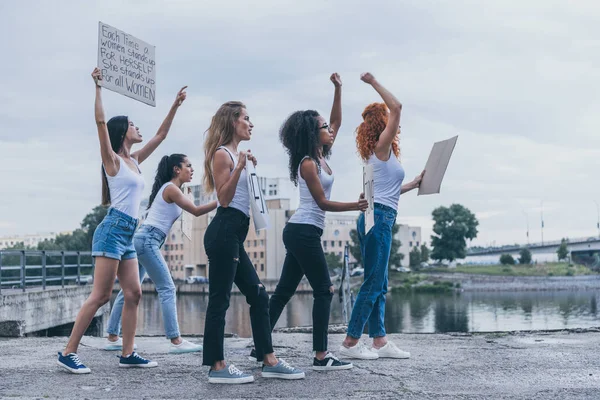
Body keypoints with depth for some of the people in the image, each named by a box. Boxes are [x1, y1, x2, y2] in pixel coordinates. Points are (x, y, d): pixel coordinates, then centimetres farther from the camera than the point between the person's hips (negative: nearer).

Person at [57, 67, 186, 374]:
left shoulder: (135, 160, 17)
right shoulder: (112, 159, -3)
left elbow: (161, 135, 23)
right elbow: (100, 122, -16)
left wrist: (175, 105, 21)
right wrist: (98, 87, -18)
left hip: (128, 235, 9)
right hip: (113, 230, -9)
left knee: (133, 294, 5)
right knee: (101, 295, -11)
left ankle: (128, 354, 9)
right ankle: (68, 353, -7)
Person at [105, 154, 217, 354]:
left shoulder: (170, 189, 21)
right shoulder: (171, 189, -8)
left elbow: (192, 210, 17)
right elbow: (196, 211, -13)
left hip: (143, 240, 10)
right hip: (147, 239, -10)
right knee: (167, 288, -10)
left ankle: (112, 338, 14)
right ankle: (175, 341, -12)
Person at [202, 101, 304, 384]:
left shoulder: (236, 154, 21)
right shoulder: (222, 154, -7)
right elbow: (224, 198, -15)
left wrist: (251, 169, 21)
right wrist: (239, 167, -23)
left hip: (234, 235, 10)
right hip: (224, 231, -10)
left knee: (258, 296, 10)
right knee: (220, 299, -6)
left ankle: (269, 361, 14)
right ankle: (217, 367, 0)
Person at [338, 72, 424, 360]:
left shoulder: (381, 154, 20)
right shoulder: (382, 146, -6)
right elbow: (397, 107, -15)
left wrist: (414, 184, 27)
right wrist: (374, 83, -9)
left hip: (379, 218, 10)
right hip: (379, 217, -10)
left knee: (379, 285, 9)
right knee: (373, 283, -8)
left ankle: (380, 341, 12)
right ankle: (350, 342, -6)